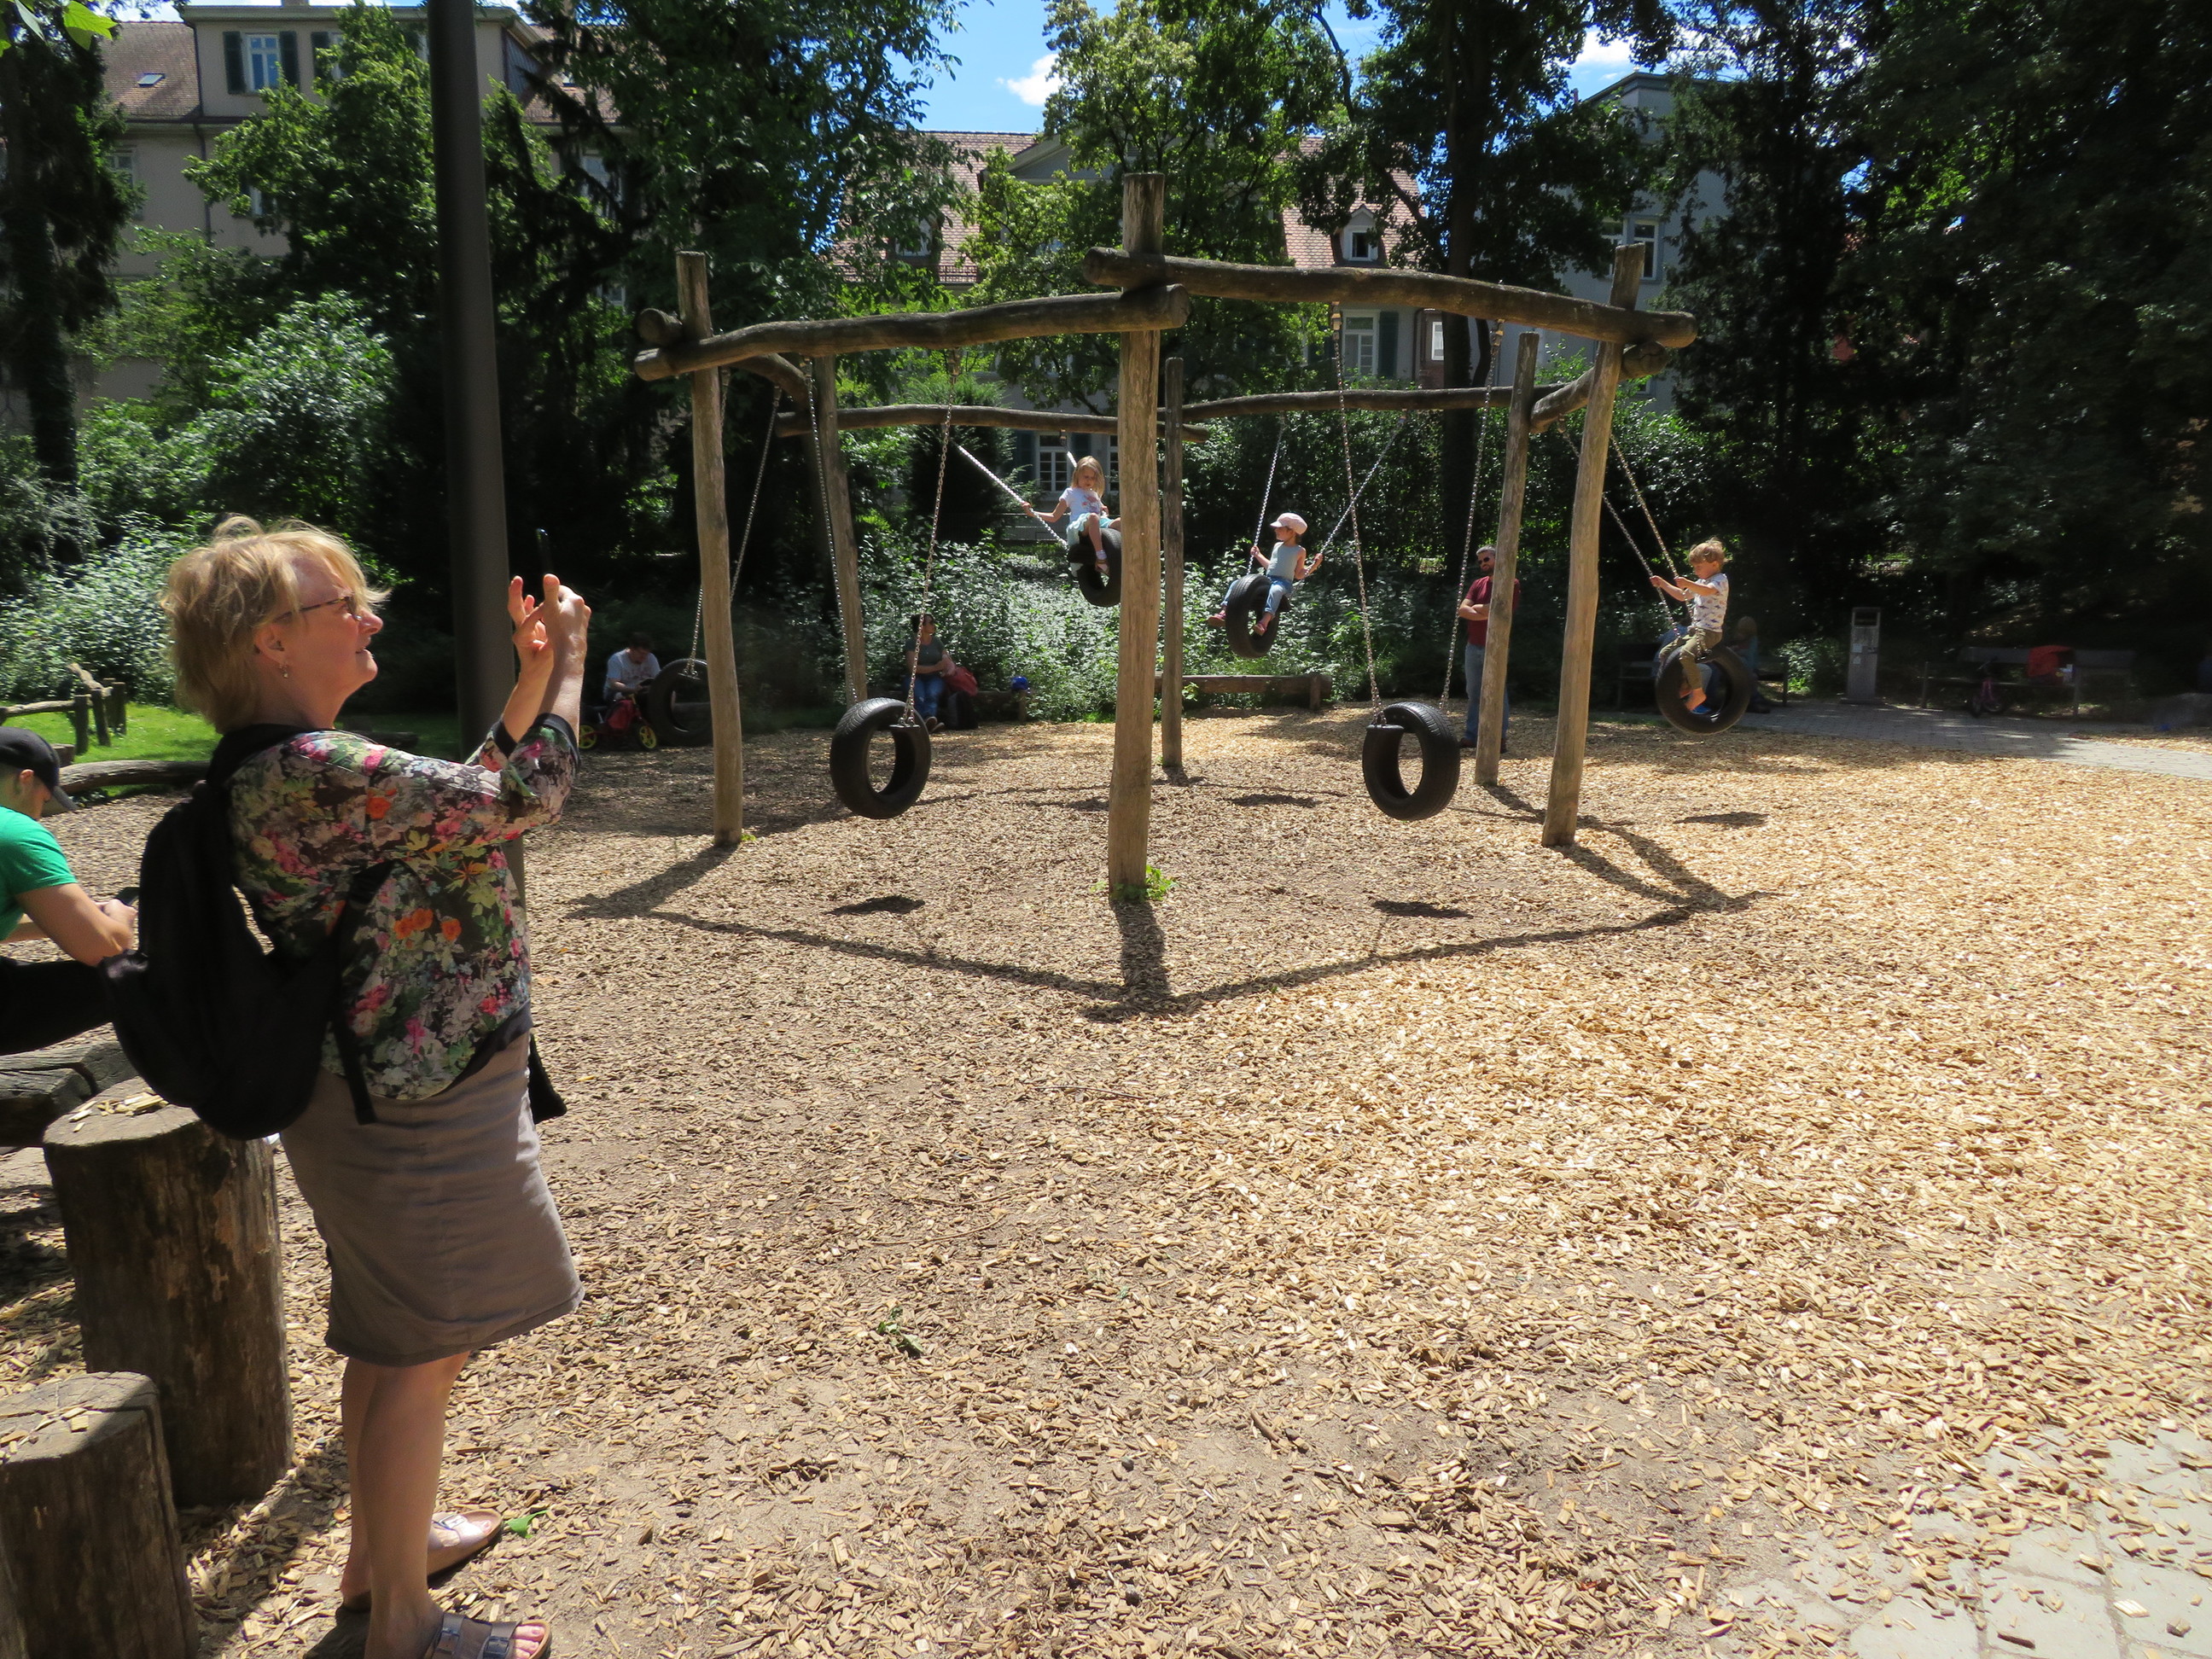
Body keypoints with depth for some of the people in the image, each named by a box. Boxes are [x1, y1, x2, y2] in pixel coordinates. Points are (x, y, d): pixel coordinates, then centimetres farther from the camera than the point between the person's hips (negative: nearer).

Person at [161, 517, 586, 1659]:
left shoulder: (275, 766, 7)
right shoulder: (319, 770, -25)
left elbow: (460, 802, 12)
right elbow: (521, 800, -22)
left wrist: (528, 683, 5)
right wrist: (566, 666, -9)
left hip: (380, 1087, 10)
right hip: (422, 1104, -10)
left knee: (390, 1338, 25)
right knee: (422, 1354, 5)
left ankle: (381, 1548, 44)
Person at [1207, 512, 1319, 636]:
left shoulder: (1300, 551, 6)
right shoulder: (1277, 546, 23)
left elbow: (1299, 575, 5)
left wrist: (1314, 566, -7)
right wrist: (1258, 555, 39)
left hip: (1284, 583, -7)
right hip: (1267, 580, 7)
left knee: (1275, 590, -45)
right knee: (1236, 583, -10)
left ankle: (1264, 622, -65)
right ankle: (1224, 613, -25)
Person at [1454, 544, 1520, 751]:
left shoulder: (1510, 583, -5)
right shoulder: (1478, 584, 14)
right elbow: (1462, 609, 1)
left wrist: (1477, 607, -2)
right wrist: (1486, 614, -14)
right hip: (1474, 646, 6)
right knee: (1473, 693, 9)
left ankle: (1499, 739, -1)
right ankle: (1471, 735, 13)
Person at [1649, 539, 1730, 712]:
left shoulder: (1720, 579, -9)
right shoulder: (1700, 583, 20)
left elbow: (1708, 590, -32)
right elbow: (1683, 596, 32)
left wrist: (1689, 584, -49)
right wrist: (1663, 584, 22)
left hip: (1709, 632, -10)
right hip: (1695, 630, 10)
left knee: (1685, 654, -32)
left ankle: (1698, 693, -23)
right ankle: (1685, 685, 19)